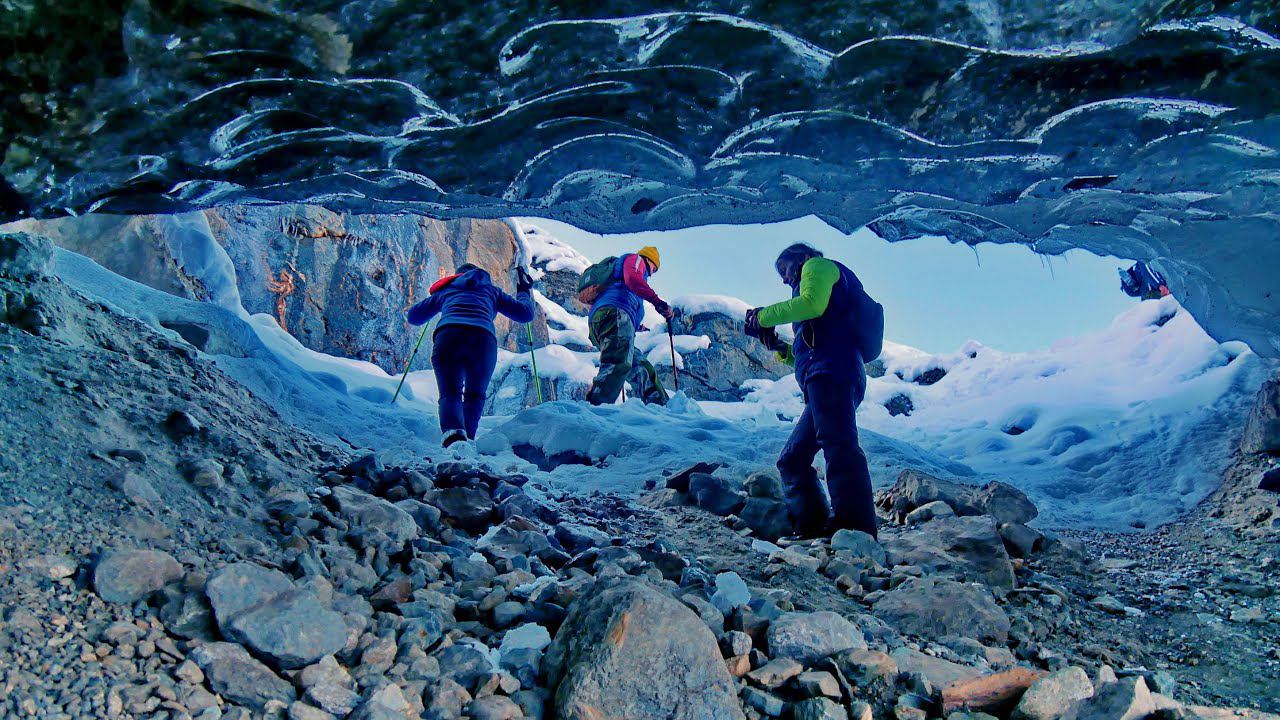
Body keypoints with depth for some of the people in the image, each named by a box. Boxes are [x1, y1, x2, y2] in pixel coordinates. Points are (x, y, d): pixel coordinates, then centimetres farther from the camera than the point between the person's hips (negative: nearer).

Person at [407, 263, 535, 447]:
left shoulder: (446, 290, 35)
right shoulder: (491, 290, 33)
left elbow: (413, 317, 38)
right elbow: (526, 314, 30)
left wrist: (435, 301, 58)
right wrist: (524, 291, 51)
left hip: (447, 337, 0)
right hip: (483, 340, 0)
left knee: (450, 393, 3)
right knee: (475, 395, 19)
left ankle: (453, 431, -28)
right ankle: (467, 438, -2)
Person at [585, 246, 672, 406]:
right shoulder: (635, 258, 21)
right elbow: (633, 279, -5)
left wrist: (636, 326, 54)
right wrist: (657, 301, -11)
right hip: (615, 314, -10)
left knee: (641, 369, 9)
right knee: (619, 364, -31)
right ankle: (593, 406, -48)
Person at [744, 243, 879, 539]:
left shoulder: (818, 265, 15)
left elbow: (811, 303, -9)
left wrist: (764, 316, 1)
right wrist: (779, 346, 25)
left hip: (832, 371, -11)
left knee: (838, 444, -25)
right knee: (792, 460, 10)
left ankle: (856, 530, -37)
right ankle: (812, 528, 3)